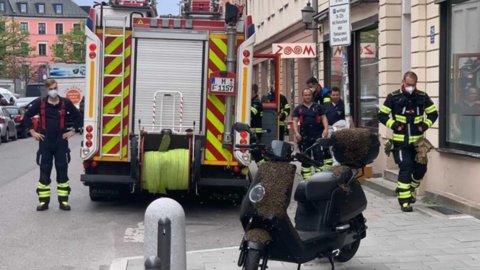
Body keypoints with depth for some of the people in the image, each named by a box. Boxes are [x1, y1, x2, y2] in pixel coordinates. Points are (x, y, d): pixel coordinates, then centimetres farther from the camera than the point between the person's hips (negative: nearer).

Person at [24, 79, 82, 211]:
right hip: (45, 142, 0)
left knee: (62, 170, 2)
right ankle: (43, 201, 10)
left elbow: (77, 116, 10)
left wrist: (72, 131, 4)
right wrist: (32, 132, 3)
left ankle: (63, 201, 9)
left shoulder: (65, 103, 0)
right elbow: (27, 116, 9)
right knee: (44, 171, 3)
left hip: (61, 142, 0)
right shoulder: (40, 103, -1)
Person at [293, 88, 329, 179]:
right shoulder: (298, 108, 9)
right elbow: (295, 121, 3)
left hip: (317, 135, -1)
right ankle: (306, 176, 12)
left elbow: (323, 118, 5)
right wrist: (296, 132, -11)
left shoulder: (318, 107, 9)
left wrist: (326, 129, -10)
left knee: (318, 155, -7)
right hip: (304, 136, 1)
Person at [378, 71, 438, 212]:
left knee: (421, 168, 9)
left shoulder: (423, 97, 3)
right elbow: (382, 115, 1)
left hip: (417, 141, 4)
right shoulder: (393, 97, -5)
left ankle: (411, 188, 39)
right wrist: (394, 125, -11)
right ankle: (405, 200, -4)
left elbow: (433, 114, 13)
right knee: (405, 169, -10)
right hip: (400, 141, -4)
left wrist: (425, 125, -3)